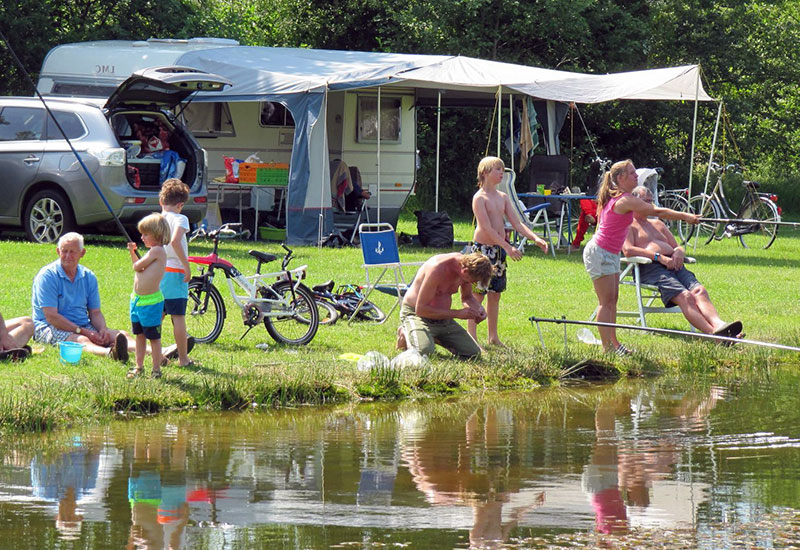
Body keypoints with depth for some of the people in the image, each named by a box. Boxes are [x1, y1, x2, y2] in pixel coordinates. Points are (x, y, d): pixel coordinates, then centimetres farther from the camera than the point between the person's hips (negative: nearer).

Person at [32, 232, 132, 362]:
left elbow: (95, 312, 15)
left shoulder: (88, 277, 12)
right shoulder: (47, 275, -8)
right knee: (82, 341, -38)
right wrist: (83, 332, -20)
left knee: (121, 336, -17)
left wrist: (103, 329, -10)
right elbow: (51, 317, -15)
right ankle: (109, 353, -71)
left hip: (83, 327, 7)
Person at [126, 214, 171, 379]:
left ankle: (156, 370, 7)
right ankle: (139, 366, 26)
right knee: (140, 334, 17)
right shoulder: (154, 251, 12)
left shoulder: (157, 251, -17)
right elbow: (139, 268, 22)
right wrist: (133, 252, 15)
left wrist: (136, 260, 6)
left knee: (153, 337, 0)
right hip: (137, 299, 10)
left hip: (151, 302, -10)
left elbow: (137, 267, -17)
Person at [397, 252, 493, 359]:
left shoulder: (465, 263, -6)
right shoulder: (438, 269, -29)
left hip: (443, 316, 7)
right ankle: (406, 335, -1)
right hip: (415, 314, -7)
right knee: (424, 351, -36)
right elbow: (420, 309, -27)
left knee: (474, 353, -6)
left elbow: (467, 297, 16)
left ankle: (433, 338, 15)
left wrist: (478, 308, -9)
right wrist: (458, 313, -27)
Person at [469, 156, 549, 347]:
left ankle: (493, 337, 17)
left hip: (499, 250, 7)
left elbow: (516, 223, 9)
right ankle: (472, 338, -1)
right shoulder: (480, 198, -11)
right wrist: (508, 247, -25)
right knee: (477, 294, -5)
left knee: (495, 294, 11)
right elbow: (487, 228, -19)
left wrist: (535, 238, -5)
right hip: (482, 249, -7)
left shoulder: (503, 197, 11)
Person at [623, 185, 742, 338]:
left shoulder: (657, 224, 34)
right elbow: (628, 250, -8)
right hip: (649, 267, -7)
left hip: (673, 266, 7)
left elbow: (677, 247, 32)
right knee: (685, 296, -30)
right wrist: (659, 257, -15)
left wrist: (678, 252, 4)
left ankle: (718, 324, -47)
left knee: (699, 291, -24)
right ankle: (712, 332, -47)